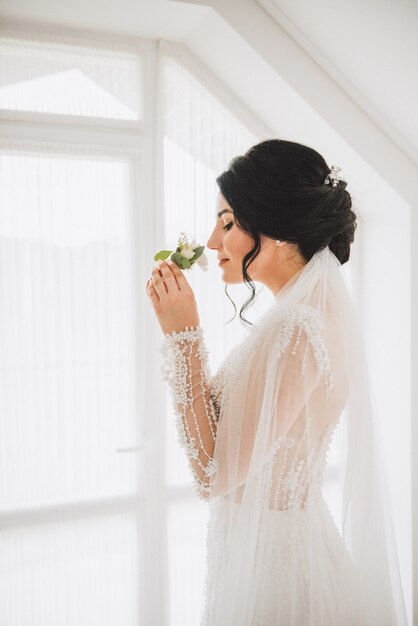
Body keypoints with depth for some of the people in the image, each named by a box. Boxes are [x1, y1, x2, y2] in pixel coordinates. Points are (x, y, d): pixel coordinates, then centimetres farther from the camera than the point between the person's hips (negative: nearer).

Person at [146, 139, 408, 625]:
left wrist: (183, 334, -22)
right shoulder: (316, 312, 4)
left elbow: (212, 474, -24)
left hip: (270, 554, -9)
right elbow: (227, 423, 7)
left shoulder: (297, 329, -26)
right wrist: (182, 327, 3)